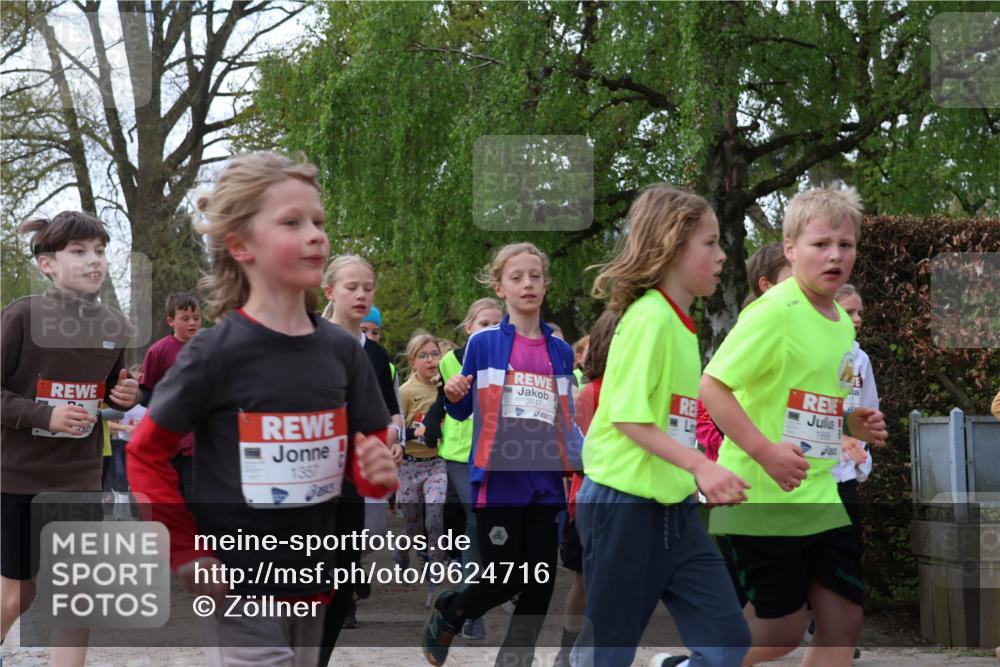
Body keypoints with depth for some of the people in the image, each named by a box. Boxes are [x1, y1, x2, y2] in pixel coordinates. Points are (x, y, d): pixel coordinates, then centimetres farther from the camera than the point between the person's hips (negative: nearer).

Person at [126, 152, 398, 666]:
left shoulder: (342, 350, 2)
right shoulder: (216, 353, -12)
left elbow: (366, 451, 11)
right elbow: (146, 454, -4)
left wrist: (378, 473, -11)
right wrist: (185, 554, -9)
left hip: (314, 584, 5)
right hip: (240, 589, -5)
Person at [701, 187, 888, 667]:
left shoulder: (842, 321, 11)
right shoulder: (775, 311, -15)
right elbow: (712, 385, -20)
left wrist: (855, 423, 4)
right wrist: (766, 451, -27)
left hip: (822, 498, 8)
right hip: (765, 499, -8)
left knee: (843, 621, 6)